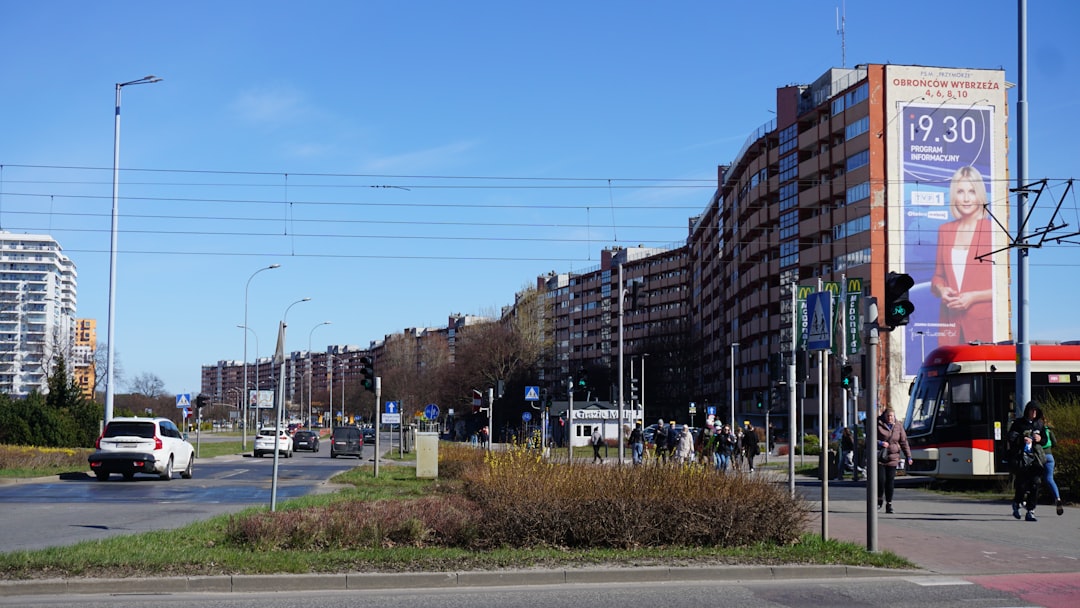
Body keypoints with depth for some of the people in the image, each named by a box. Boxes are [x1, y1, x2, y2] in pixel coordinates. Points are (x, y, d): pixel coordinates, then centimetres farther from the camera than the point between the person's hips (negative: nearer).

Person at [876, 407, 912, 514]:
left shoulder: (899, 427, 8)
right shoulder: (878, 426, -1)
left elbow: (904, 442, 11)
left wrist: (908, 456, 7)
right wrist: (880, 443, -17)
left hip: (893, 458, 2)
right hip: (879, 458, -2)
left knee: (890, 482, 0)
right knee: (881, 480, -9)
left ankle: (889, 504, 8)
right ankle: (879, 500, 15)